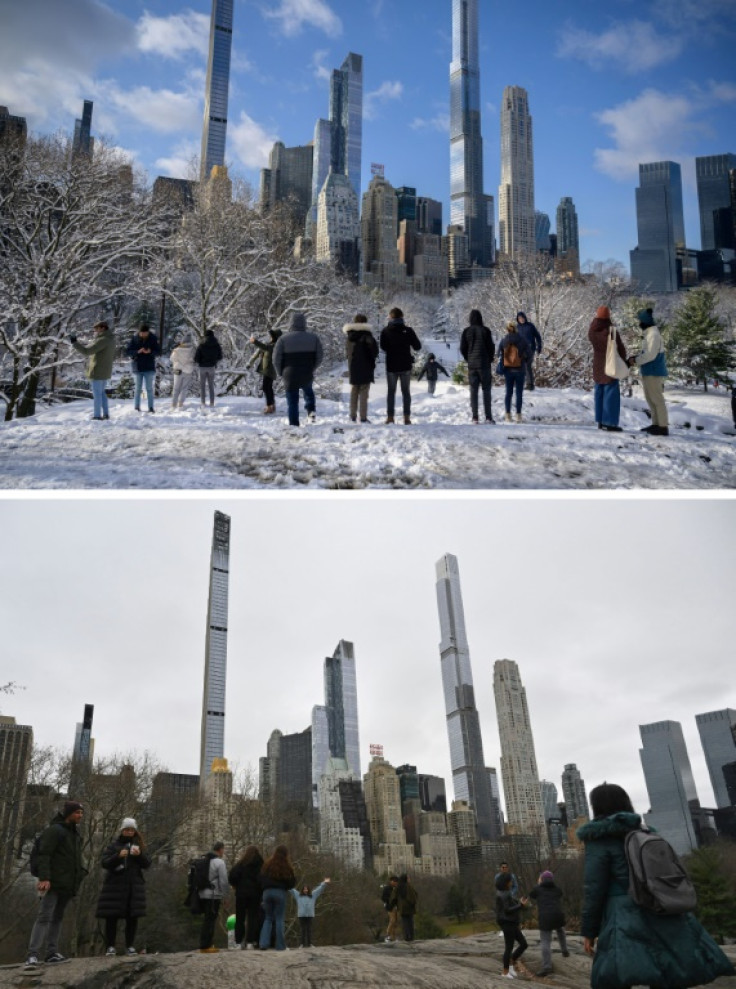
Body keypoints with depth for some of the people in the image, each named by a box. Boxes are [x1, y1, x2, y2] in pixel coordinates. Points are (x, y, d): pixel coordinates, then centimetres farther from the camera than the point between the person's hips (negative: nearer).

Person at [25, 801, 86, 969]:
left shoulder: (75, 834, 18)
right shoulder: (54, 830, -7)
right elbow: (43, 855, -15)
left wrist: (81, 872, 12)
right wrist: (44, 877, -24)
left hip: (68, 884, 8)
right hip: (53, 883, -8)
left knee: (57, 917, 8)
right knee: (44, 917, -12)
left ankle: (52, 953, 10)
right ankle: (33, 955, -15)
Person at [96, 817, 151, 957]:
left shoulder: (139, 845, 13)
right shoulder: (114, 845, 5)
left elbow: (147, 864, 5)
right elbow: (105, 863, -5)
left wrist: (139, 855, -15)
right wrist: (118, 856, -21)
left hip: (134, 887, 2)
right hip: (115, 886, -2)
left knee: (132, 917, 0)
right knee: (112, 917, -5)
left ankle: (130, 946, 8)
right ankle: (110, 946, 5)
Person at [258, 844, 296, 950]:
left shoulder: (267, 864, 3)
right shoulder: (286, 866, -3)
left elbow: (260, 879, 4)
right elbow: (292, 882, 0)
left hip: (267, 892, 2)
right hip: (280, 892, -2)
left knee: (268, 918, 11)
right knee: (279, 919, 4)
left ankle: (263, 943, -1)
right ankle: (280, 945, 2)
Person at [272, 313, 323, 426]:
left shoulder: (283, 339, -9)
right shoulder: (313, 338, -3)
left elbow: (276, 359, -6)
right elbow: (319, 357, 1)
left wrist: (281, 372, 11)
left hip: (290, 376, -2)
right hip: (307, 375, 2)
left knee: (292, 401, 8)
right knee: (308, 391, 30)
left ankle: (293, 424, 8)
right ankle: (311, 410, 10)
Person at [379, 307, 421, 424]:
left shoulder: (385, 331, -5)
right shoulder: (408, 330, -5)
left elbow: (383, 347, -9)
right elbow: (417, 347, -2)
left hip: (391, 366, 0)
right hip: (405, 366, 0)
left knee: (391, 391, 9)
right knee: (406, 391, 7)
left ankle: (390, 416, 3)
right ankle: (407, 417, 2)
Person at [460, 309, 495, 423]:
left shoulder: (466, 331, 1)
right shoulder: (485, 330, -6)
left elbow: (462, 348, 2)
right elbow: (491, 346, -4)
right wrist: (490, 360, 11)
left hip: (472, 365, 2)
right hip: (484, 364, -2)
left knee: (473, 391, 5)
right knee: (486, 390, 3)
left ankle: (475, 417, 0)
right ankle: (488, 417, -1)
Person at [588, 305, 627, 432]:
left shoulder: (592, 332, -5)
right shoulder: (611, 331, -20)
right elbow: (621, 349, -13)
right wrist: (623, 362, 4)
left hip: (597, 366, 6)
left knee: (599, 393, 13)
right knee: (611, 394, -2)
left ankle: (601, 421, 16)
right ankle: (610, 423, -4)